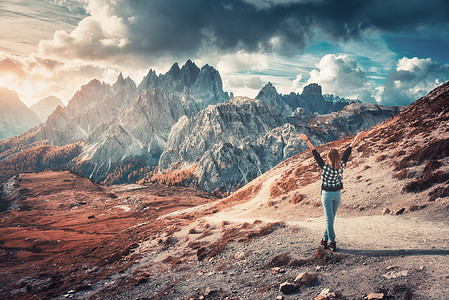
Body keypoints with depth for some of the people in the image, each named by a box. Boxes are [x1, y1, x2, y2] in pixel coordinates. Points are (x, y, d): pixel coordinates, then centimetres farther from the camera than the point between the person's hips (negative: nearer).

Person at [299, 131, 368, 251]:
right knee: (331, 219, 14)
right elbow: (347, 151, -3)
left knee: (329, 219, 2)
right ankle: (325, 240, 22)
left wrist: (307, 140, -20)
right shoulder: (341, 165, -10)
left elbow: (315, 153, -20)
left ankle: (332, 242, 1)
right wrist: (357, 138, 6)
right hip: (337, 194, 3)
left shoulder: (324, 166, -19)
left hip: (327, 194, -3)